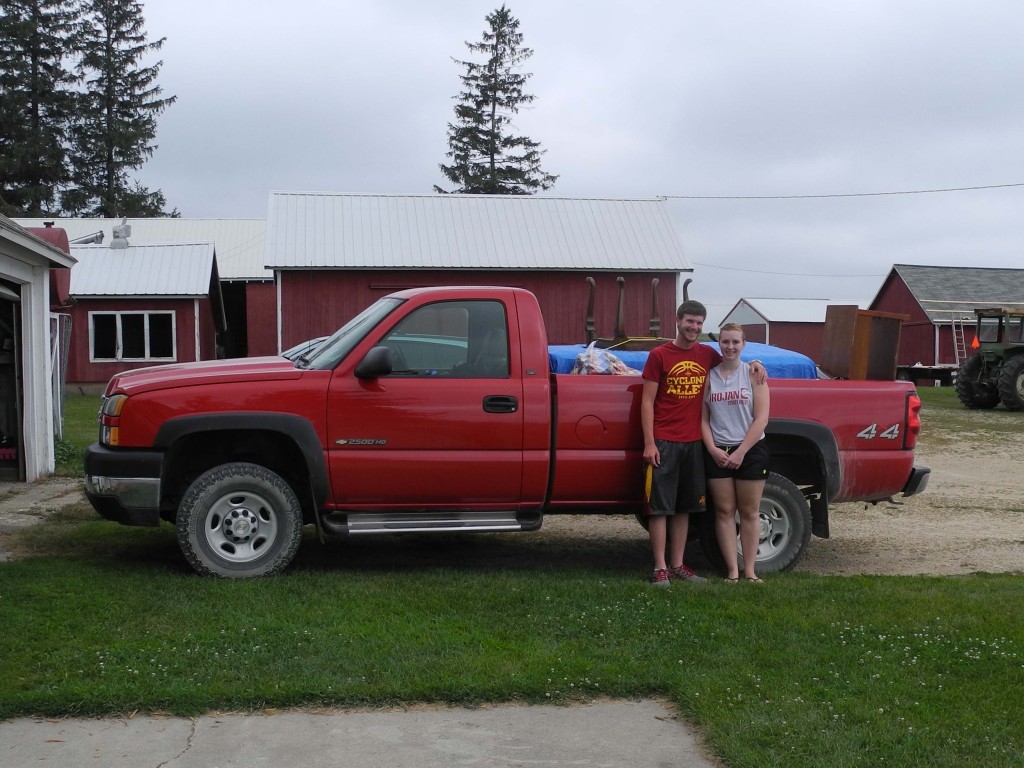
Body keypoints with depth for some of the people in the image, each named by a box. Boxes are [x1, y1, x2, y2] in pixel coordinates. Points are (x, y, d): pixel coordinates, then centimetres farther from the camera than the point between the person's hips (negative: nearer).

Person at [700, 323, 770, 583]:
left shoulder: (753, 373, -1)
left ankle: (750, 570, 11)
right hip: (717, 453, 1)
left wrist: (740, 452, -11)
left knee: (749, 512, 5)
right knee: (725, 512, 2)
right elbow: (703, 419, 3)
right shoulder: (710, 376, 4)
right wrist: (713, 449, -11)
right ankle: (732, 571, 7)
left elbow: (761, 418, -5)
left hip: (750, 450, -1)